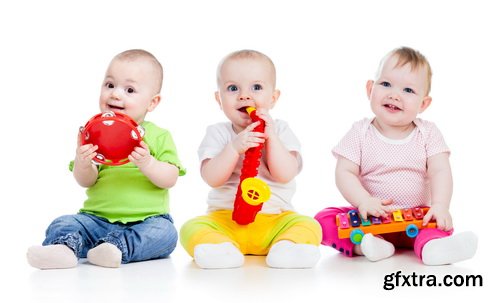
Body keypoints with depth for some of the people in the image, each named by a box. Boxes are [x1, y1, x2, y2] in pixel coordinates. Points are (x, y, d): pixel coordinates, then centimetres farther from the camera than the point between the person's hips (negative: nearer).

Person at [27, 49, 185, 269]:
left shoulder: (159, 136, 4)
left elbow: (170, 179, -6)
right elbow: (86, 181, 0)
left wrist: (147, 163, -25)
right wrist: (82, 163, -23)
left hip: (146, 220, -1)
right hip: (98, 219, 2)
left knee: (165, 232, -30)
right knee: (62, 225, -19)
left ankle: (116, 247, -44)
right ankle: (64, 248, -47)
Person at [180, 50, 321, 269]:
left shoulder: (280, 131, 5)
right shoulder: (217, 133, 4)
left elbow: (285, 175, -9)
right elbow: (212, 178, -11)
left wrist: (271, 138, -16)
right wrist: (234, 147, -23)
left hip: (274, 220, 0)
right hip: (225, 218, 0)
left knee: (309, 226, -24)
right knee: (192, 228, -25)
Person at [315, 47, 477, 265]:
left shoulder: (428, 134, 2)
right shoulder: (360, 133, -1)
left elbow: (440, 172, -9)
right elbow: (344, 173, -8)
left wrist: (440, 206, -28)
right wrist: (364, 201, -26)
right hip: (370, 217, 0)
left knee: (442, 223, -29)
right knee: (324, 219, -22)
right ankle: (364, 243, -39)